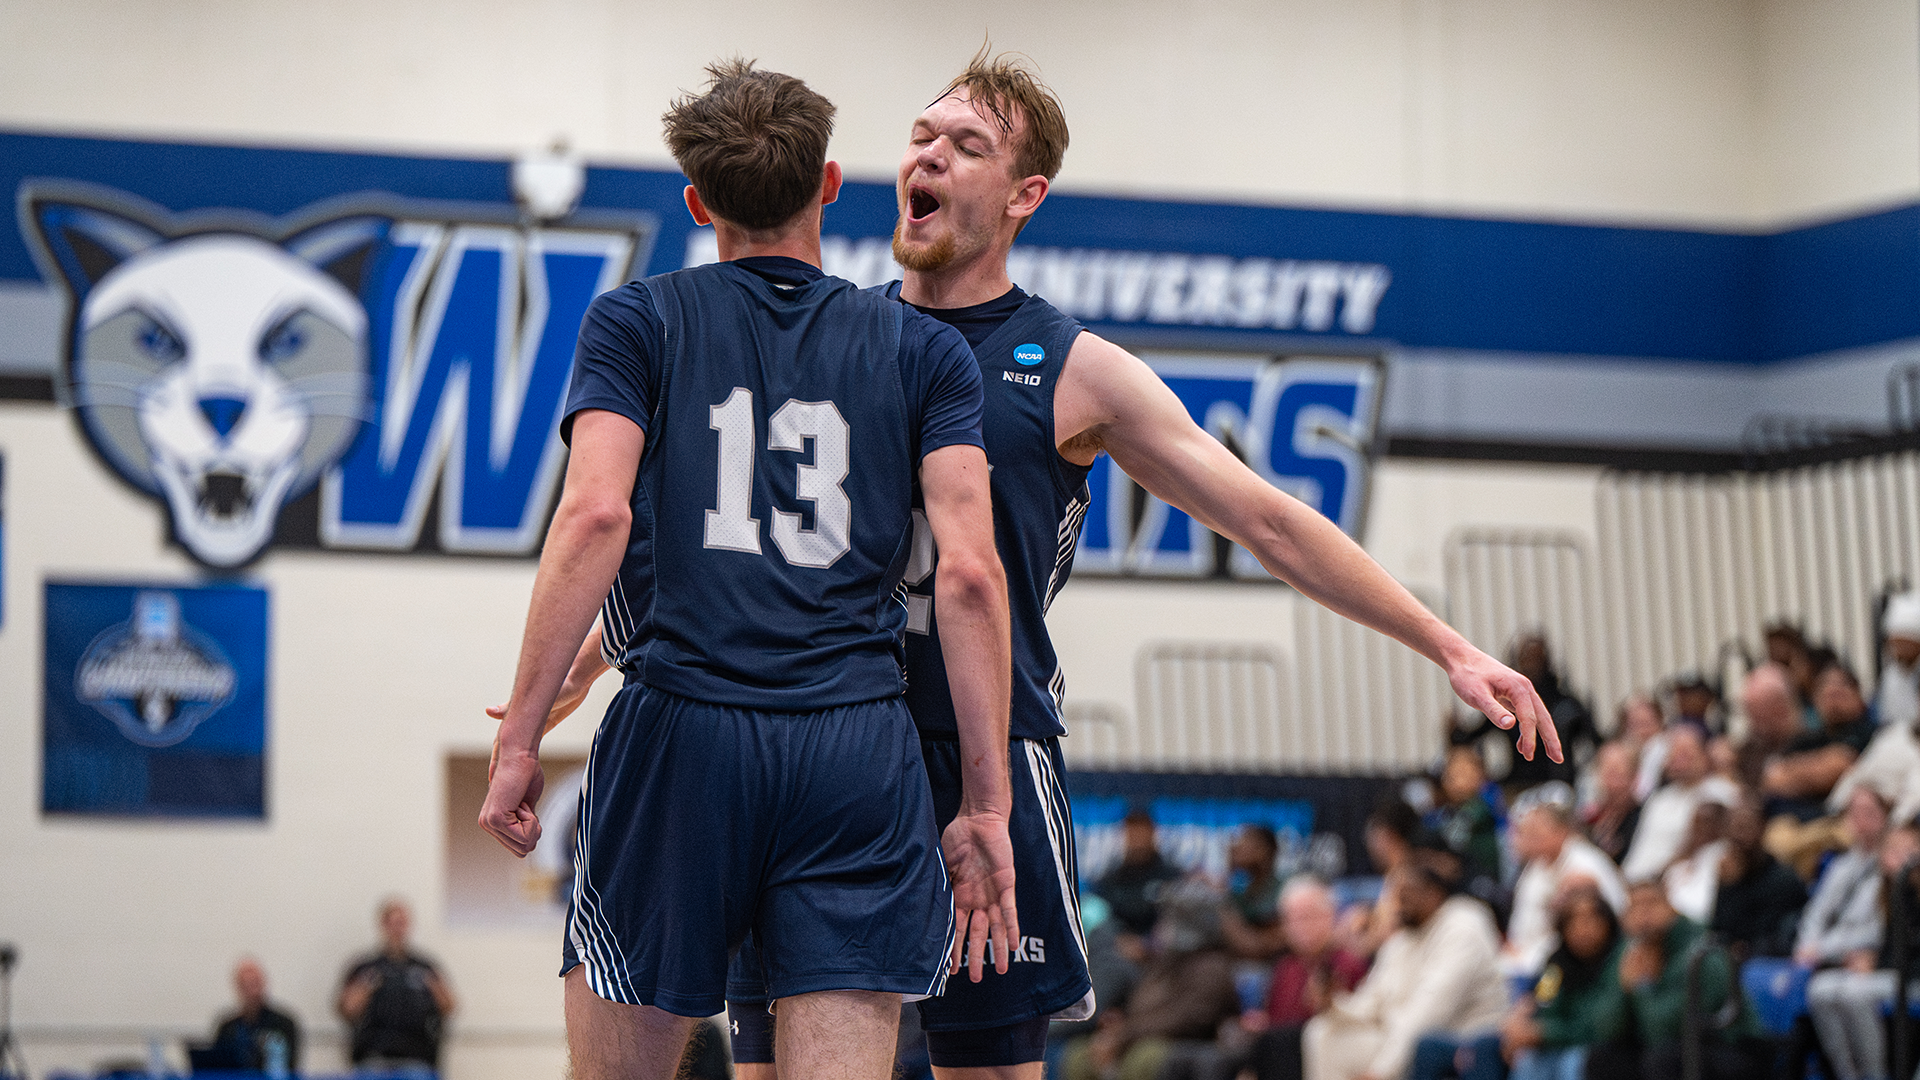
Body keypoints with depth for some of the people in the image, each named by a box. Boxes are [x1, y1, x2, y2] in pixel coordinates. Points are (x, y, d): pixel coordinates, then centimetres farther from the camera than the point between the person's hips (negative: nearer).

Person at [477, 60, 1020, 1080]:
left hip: (679, 736, -1)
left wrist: (520, 739, -5)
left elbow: (595, 515, -7)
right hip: (859, 751, 1)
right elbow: (969, 573, 1)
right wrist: (985, 804, 3)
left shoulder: (635, 323, 8)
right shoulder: (926, 353, 11)